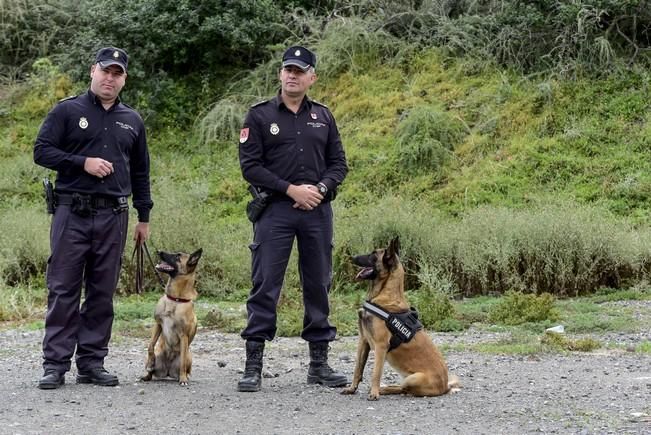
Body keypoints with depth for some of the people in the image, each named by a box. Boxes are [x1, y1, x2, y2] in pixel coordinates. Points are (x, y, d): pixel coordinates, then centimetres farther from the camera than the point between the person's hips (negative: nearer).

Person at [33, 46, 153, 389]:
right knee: (63, 289, -3)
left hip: (113, 216, 4)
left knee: (102, 292, 6)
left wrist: (144, 216, 17)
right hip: (72, 213, -4)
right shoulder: (67, 111, 3)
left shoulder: (132, 121, 16)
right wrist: (83, 162, -14)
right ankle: (55, 364, 0)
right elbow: (41, 151, -3)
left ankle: (91, 362, 12)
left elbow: (140, 171, 20)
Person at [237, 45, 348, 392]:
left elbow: (338, 163, 13)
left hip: (318, 210, 4)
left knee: (318, 285, 8)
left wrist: (320, 188, -8)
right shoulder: (260, 116, 1)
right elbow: (250, 166, -6)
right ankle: (253, 366, -1)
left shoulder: (323, 116, 12)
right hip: (274, 210, -4)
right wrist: (292, 190, -13)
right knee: (265, 286, -5)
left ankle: (319, 363, 17)